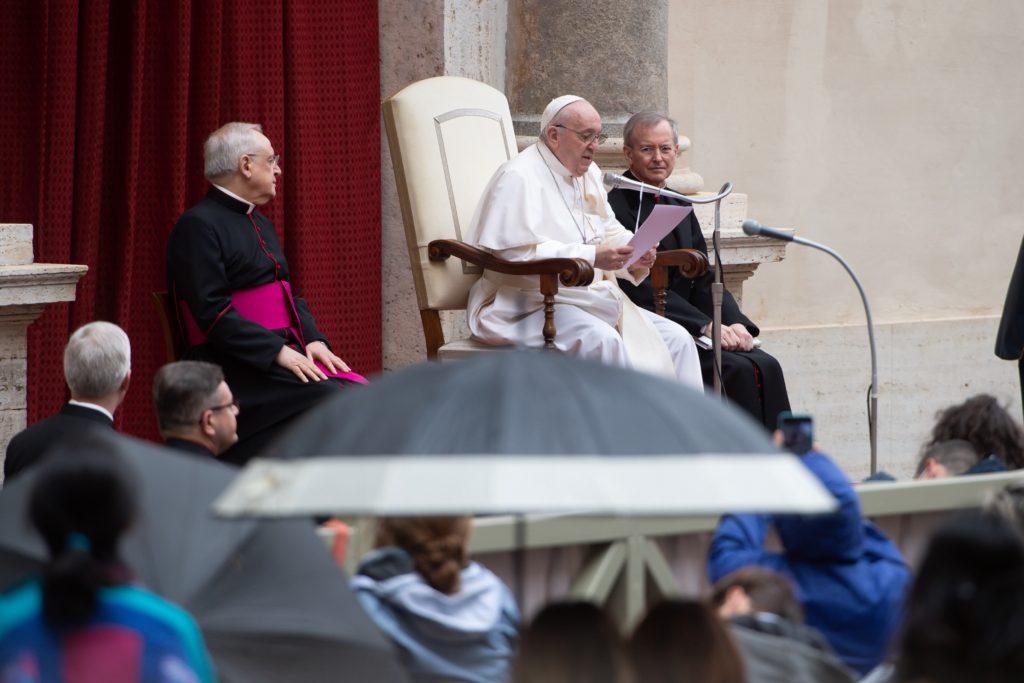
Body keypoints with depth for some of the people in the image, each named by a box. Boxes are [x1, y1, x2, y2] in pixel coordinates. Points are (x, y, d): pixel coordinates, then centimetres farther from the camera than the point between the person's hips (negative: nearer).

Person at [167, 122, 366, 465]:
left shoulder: (260, 224, 22)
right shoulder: (198, 226, -8)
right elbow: (213, 311, -16)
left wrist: (313, 340, 4)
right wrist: (278, 352, -21)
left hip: (286, 352, 8)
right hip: (236, 365, -8)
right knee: (329, 399, -26)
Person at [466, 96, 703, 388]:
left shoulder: (588, 174, 18)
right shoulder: (519, 177, -11)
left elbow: (610, 232, 22)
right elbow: (519, 253, -22)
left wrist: (634, 251, -3)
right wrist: (591, 257, -28)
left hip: (591, 301, 9)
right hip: (531, 306, -9)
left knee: (676, 339, -5)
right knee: (603, 341, -35)